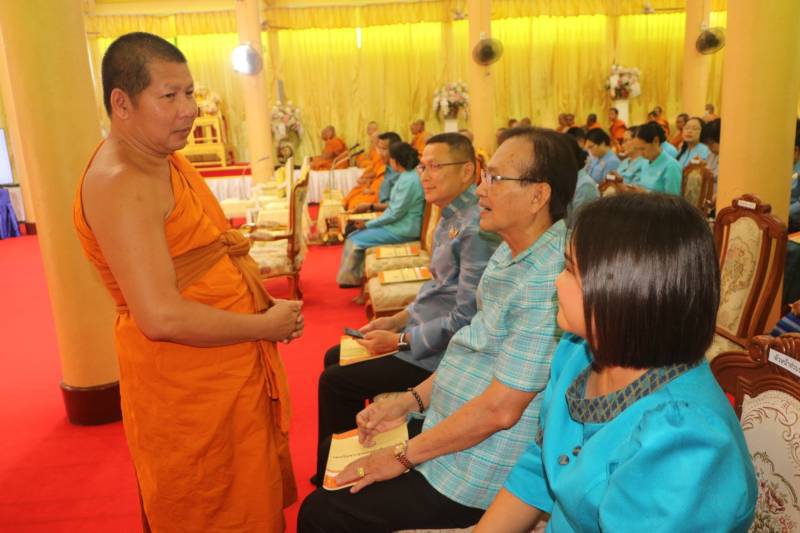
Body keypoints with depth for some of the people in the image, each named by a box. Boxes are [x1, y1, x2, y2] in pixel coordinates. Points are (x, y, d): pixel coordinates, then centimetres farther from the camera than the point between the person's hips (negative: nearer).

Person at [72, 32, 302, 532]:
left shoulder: (165, 158, 8)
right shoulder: (119, 183, -22)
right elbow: (162, 317, -28)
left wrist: (259, 299, 3)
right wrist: (265, 326, -17)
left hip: (234, 371, 9)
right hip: (185, 383, -9)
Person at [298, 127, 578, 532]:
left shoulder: (547, 282, -28)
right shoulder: (511, 252, 3)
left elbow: (499, 410, -26)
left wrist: (404, 456, -15)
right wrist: (410, 400, 4)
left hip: (477, 474, -8)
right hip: (451, 430, 9)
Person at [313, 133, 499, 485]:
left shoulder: (476, 229, -25)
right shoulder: (451, 218, 6)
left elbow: (465, 320, -26)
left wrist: (400, 340, -18)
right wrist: (397, 320, 6)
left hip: (439, 352, -10)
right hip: (422, 328, 10)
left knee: (334, 381, -5)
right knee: (335, 358, 17)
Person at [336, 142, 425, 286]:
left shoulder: (408, 180, -22)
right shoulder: (408, 176, 9)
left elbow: (395, 213, -21)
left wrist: (368, 224, -11)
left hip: (402, 230, -10)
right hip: (400, 225, 10)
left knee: (354, 242, -7)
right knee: (353, 236, 7)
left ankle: (349, 278, 13)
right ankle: (355, 276, 12)